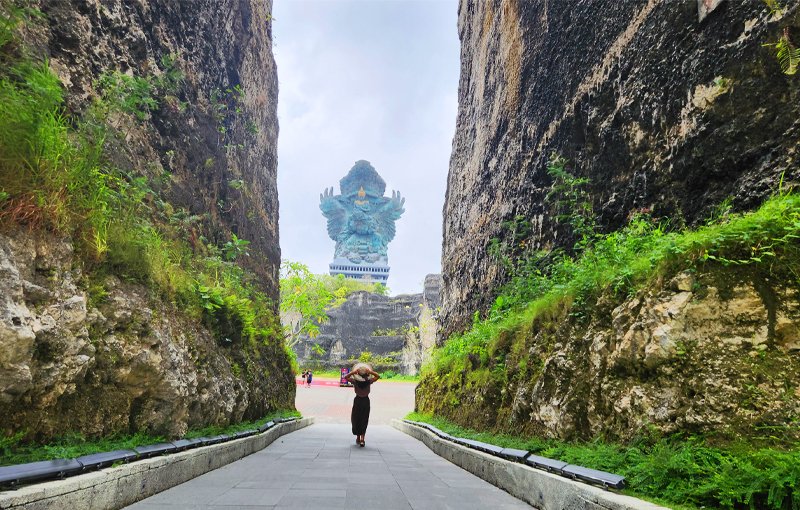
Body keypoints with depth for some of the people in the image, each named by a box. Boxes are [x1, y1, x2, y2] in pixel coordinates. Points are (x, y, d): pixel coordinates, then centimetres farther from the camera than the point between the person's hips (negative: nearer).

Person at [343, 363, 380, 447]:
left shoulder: (355, 381, -16)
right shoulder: (369, 381, -15)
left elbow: (346, 377, -8)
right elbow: (378, 376, -3)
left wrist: (353, 372, -16)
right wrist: (370, 372, -14)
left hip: (357, 400, 0)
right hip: (366, 401, 0)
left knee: (356, 419, 15)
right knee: (364, 420, 6)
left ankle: (358, 438, 21)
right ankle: (362, 438, -6)